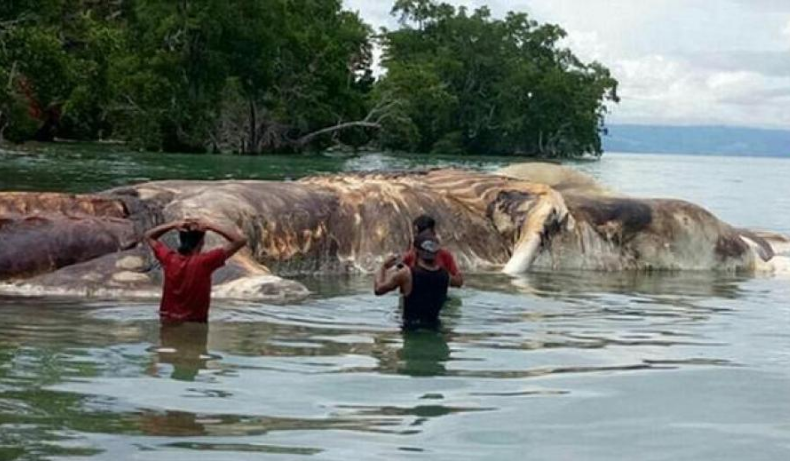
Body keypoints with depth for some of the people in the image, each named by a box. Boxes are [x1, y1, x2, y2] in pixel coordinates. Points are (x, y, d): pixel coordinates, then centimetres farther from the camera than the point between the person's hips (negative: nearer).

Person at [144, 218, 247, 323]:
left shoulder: (169, 259, -5)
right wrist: (210, 227, -12)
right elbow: (240, 241, -15)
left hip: (168, 322, 4)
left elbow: (149, 236, 14)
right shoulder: (204, 262, -16)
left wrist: (174, 225, -1)